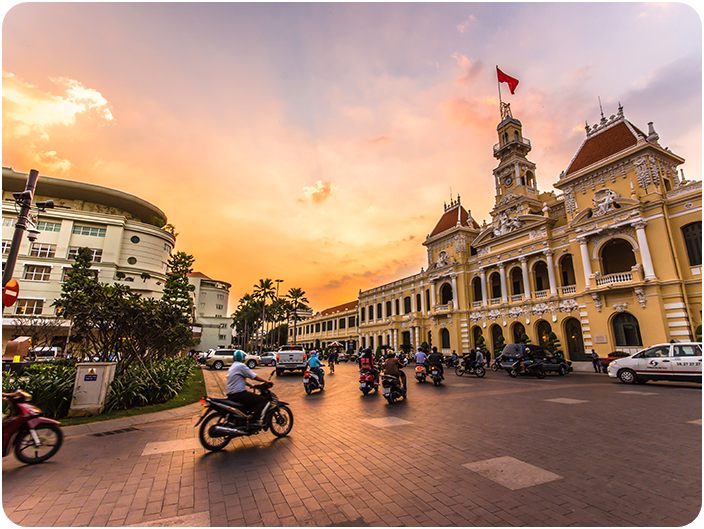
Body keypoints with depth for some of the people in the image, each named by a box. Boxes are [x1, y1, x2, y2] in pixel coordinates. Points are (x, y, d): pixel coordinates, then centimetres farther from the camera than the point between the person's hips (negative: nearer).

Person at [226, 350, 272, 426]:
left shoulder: (232, 367, 19)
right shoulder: (241, 366, -11)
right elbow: (254, 376, -12)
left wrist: (252, 385, 20)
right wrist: (267, 381, -5)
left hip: (231, 395, 10)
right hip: (238, 394, -10)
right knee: (262, 400, -13)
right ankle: (256, 421, -19)